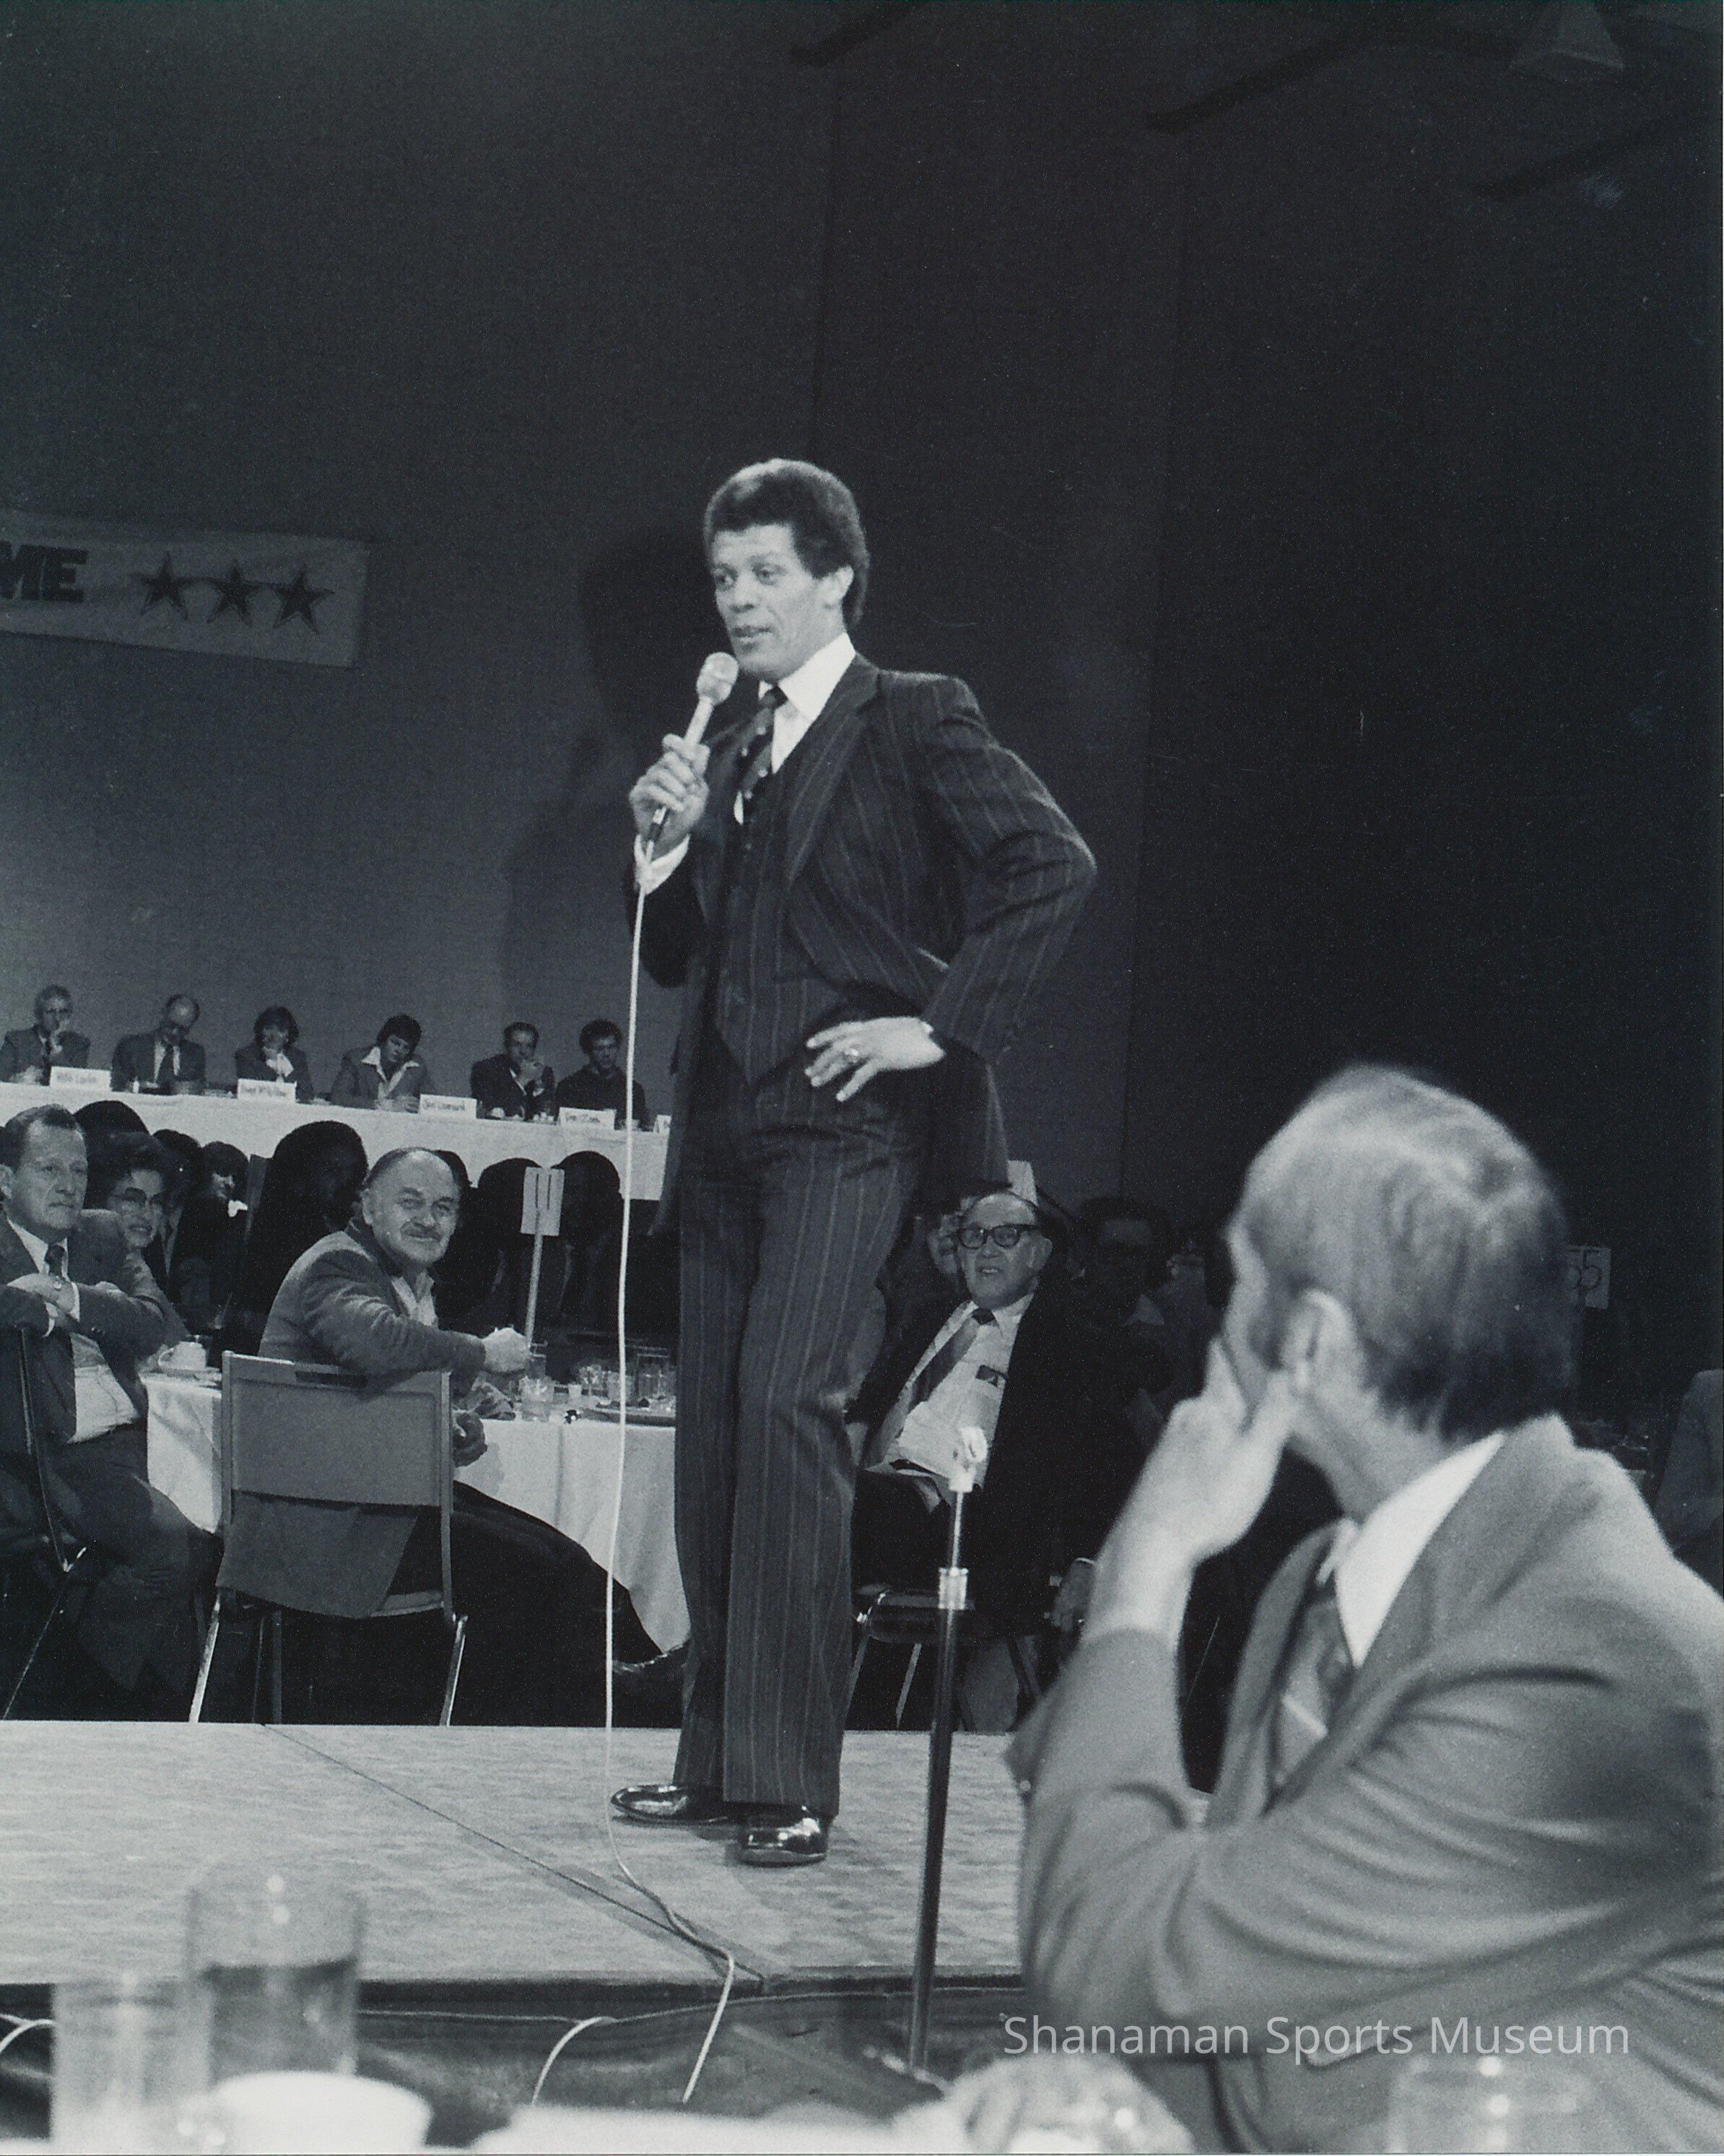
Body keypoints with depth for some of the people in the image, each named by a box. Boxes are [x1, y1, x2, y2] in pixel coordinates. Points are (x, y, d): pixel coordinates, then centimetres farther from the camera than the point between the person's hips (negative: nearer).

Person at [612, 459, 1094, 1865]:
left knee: (786, 1401, -18)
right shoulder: (732, 757, 20)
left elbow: (1056, 867, -12)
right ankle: (718, 1760, 15)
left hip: (848, 1123, -7)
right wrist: (667, 843, 3)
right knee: (712, 1431, 6)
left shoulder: (916, 722, -1)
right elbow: (677, 959, 21)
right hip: (727, 1130, 7)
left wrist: (943, 1025, -14)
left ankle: (792, 1780, -14)